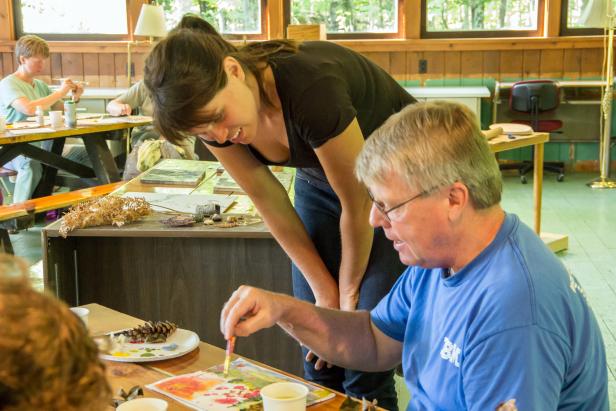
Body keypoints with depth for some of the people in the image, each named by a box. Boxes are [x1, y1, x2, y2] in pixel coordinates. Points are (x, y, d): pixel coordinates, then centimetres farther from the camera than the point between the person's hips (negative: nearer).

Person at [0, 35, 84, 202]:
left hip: (43, 145, 7)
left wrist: (75, 97, 1)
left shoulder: (41, 85, 18)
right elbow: (29, 108, -26)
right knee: (32, 165, -40)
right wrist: (60, 92, -17)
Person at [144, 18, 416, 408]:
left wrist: (348, 293, -8)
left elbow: (359, 203, -23)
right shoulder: (216, 123, -17)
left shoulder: (310, 91, -36)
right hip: (319, 180, 5)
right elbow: (270, 201, -6)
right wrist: (324, 291, -4)